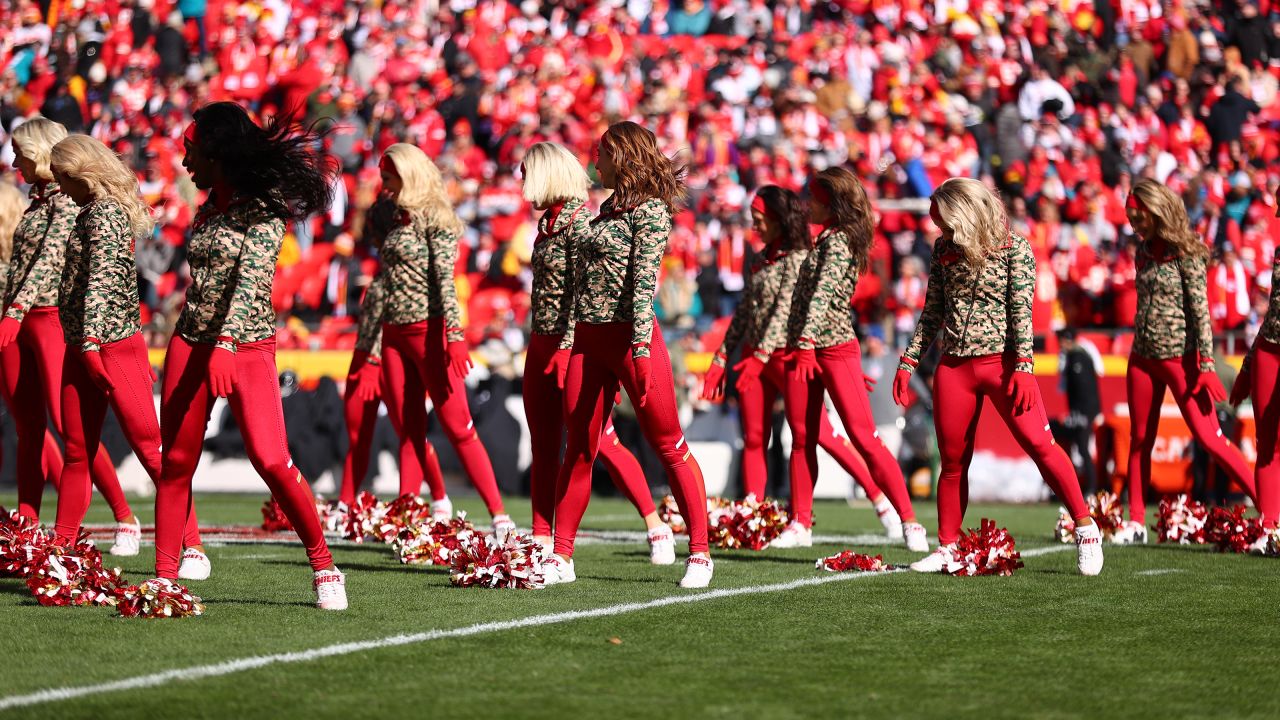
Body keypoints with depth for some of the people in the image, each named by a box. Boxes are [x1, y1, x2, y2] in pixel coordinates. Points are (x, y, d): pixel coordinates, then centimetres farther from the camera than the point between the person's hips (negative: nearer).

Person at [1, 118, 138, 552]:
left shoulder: (69, 200, -10)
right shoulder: (38, 199, 16)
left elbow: (50, 258, -22)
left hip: (52, 317, -8)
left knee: (68, 425, -11)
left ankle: (126, 520, -3)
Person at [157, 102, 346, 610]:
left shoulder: (262, 209, -10)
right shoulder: (208, 210, 12)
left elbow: (250, 277, -22)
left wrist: (225, 344, -33)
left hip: (248, 347, -7)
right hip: (191, 344, 7)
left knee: (271, 460, -15)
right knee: (175, 462, 3)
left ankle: (324, 566, -1)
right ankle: (164, 577, 8)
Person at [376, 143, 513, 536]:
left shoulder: (435, 219, -7)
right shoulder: (399, 221, 16)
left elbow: (445, 279, -15)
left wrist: (455, 335, -23)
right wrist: (372, 343, 18)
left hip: (428, 330, -7)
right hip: (395, 333, 7)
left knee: (458, 427, -9)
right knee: (409, 432, 6)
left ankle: (499, 516, -9)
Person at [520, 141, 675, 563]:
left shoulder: (580, 221, -14)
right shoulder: (549, 221, 13)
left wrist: (572, 347, -22)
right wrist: (542, 344, 20)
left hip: (571, 347, -9)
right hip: (541, 345, 9)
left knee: (600, 442, -8)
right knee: (542, 448, 8)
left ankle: (656, 528, -1)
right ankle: (541, 542, 11)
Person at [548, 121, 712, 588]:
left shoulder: (650, 210, -8)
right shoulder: (609, 208, 17)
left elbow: (644, 282, -17)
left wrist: (641, 349, -24)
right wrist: (566, 340, 16)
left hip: (630, 337, -8)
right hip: (588, 339, 8)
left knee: (667, 444, -2)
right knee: (578, 449, 6)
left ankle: (699, 554, 2)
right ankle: (561, 557, 8)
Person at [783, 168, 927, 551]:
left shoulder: (838, 241, -11)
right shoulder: (827, 239, 16)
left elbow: (823, 294, -23)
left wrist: (806, 343, -32)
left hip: (834, 349, -9)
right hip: (804, 348, 9)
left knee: (864, 438, -10)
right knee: (802, 438, 9)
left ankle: (909, 522, -9)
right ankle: (799, 524, 15)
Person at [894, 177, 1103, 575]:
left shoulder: (1014, 247, -4)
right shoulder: (944, 250, 10)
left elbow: (1021, 311, -9)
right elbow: (932, 312, 16)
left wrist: (1023, 368, -16)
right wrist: (908, 361, 9)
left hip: (1002, 361, -4)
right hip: (954, 367, 5)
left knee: (1040, 446, -12)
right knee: (952, 461, 6)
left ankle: (1086, 529, -5)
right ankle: (947, 547, 14)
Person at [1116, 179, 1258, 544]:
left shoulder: (1185, 252, -11)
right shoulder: (1144, 250, 8)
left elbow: (1200, 309, -14)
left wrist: (1206, 364, -19)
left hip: (1179, 356, -7)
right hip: (1143, 356, 7)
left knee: (1209, 438, -11)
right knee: (1140, 439, 9)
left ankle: (1268, 504, -8)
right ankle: (1135, 521, 15)